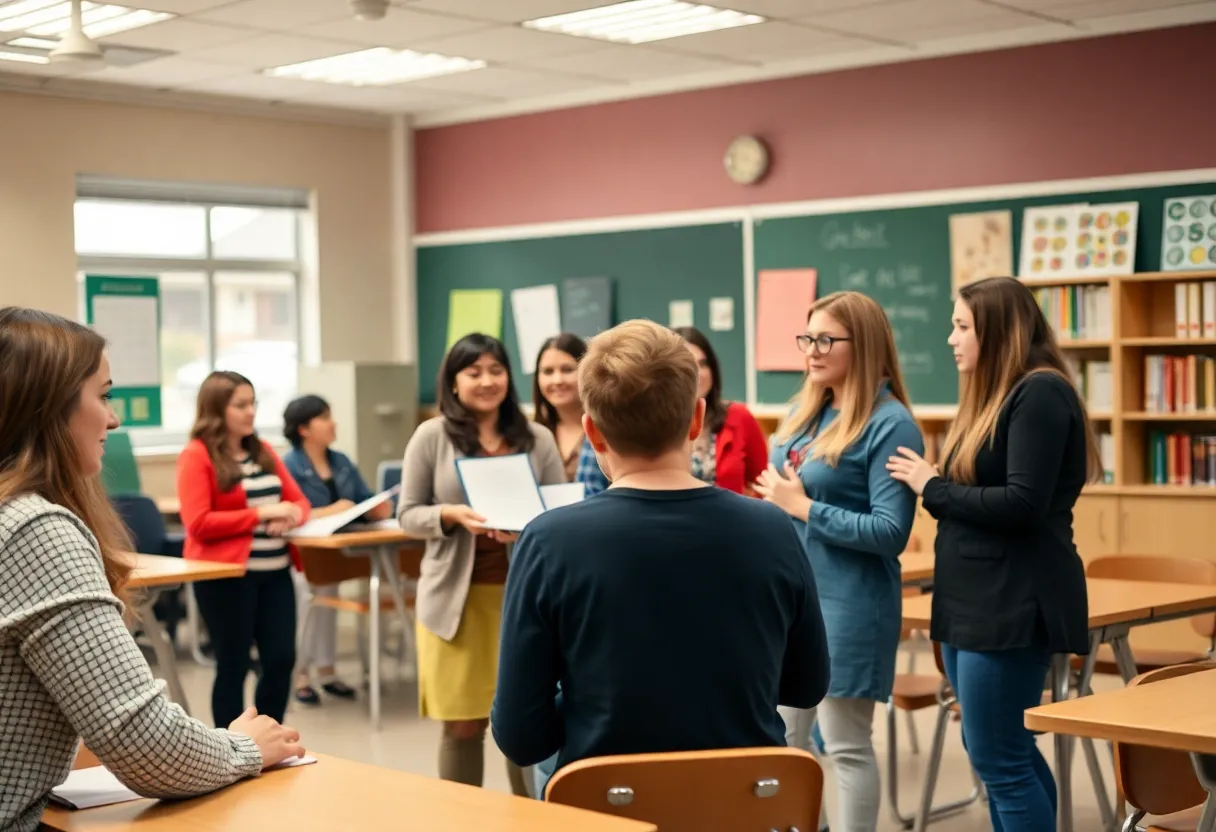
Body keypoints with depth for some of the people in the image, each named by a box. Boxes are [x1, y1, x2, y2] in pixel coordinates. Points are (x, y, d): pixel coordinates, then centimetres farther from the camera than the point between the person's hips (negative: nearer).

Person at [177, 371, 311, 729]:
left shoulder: (262, 451, 14)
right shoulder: (197, 456, -7)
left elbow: (299, 499, 18)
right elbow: (198, 524, -14)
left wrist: (292, 514, -7)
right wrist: (260, 514, -16)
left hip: (275, 571, 6)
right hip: (226, 575, -6)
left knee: (282, 659, 4)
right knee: (233, 665, 2)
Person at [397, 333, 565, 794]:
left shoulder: (537, 438, 5)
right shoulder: (432, 435, 1)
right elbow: (407, 515, 2)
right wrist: (452, 515, -17)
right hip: (457, 597, -1)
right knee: (463, 725, 6)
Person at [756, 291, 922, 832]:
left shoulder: (890, 425, -13)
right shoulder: (803, 412, 10)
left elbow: (890, 532, -18)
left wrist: (803, 507, -17)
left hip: (846, 604, -8)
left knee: (846, 744, 2)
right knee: (782, 737, 14)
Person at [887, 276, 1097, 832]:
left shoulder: (1041, 393, -14)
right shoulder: (997, 395, 14)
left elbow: (1023, 504, -21)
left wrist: (932, 487, -12)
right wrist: (933, 485, -1)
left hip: (1014, 604, -10)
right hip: (975, 600, 10)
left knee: (998, 759, -5)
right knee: (1009, 752, 17)